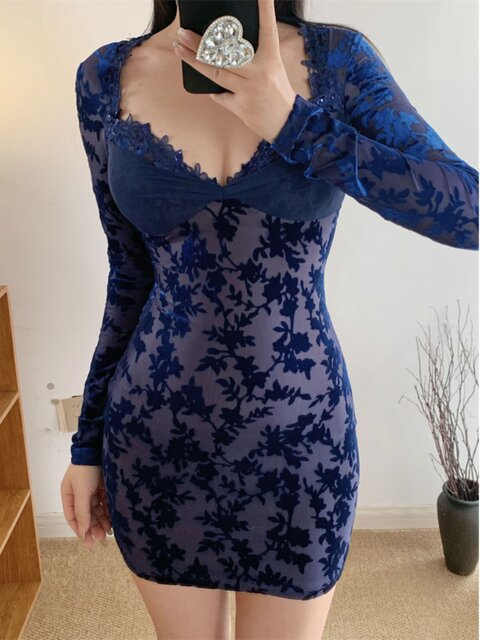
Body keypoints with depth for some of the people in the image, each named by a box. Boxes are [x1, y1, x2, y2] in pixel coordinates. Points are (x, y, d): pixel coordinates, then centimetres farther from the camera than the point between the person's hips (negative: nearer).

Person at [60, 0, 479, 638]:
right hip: (157, 438, 1)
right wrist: (89, 443, 8)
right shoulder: (105, 77, -1)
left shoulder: (337, 58, -4)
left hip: (300, 439, 0)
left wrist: (294, 122, -22)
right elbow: (131, 276, 4)